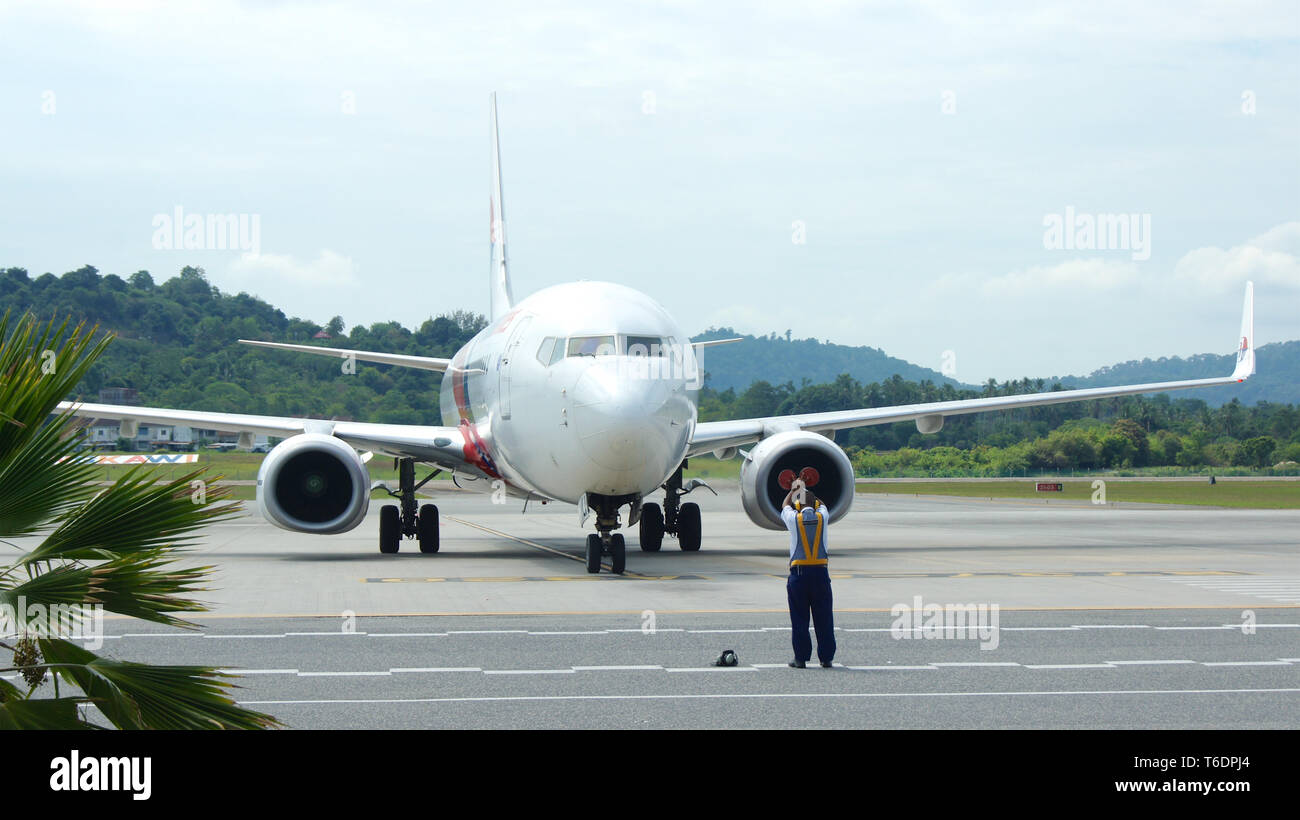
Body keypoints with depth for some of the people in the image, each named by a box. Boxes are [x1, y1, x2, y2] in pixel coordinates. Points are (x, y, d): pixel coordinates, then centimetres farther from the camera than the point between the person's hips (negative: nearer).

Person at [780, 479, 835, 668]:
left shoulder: (794, 518, -1)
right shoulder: (822, 517, 2)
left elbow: (785, 506, 23)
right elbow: (822, 504, 27)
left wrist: (794, 490, 39)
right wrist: (807, 491, 39)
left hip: (799, 571, -1)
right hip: (821, 571, 1)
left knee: (799, 617, 3)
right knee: (823, 617, 6)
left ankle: (801, 658, 2)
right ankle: (826, 657, 8)